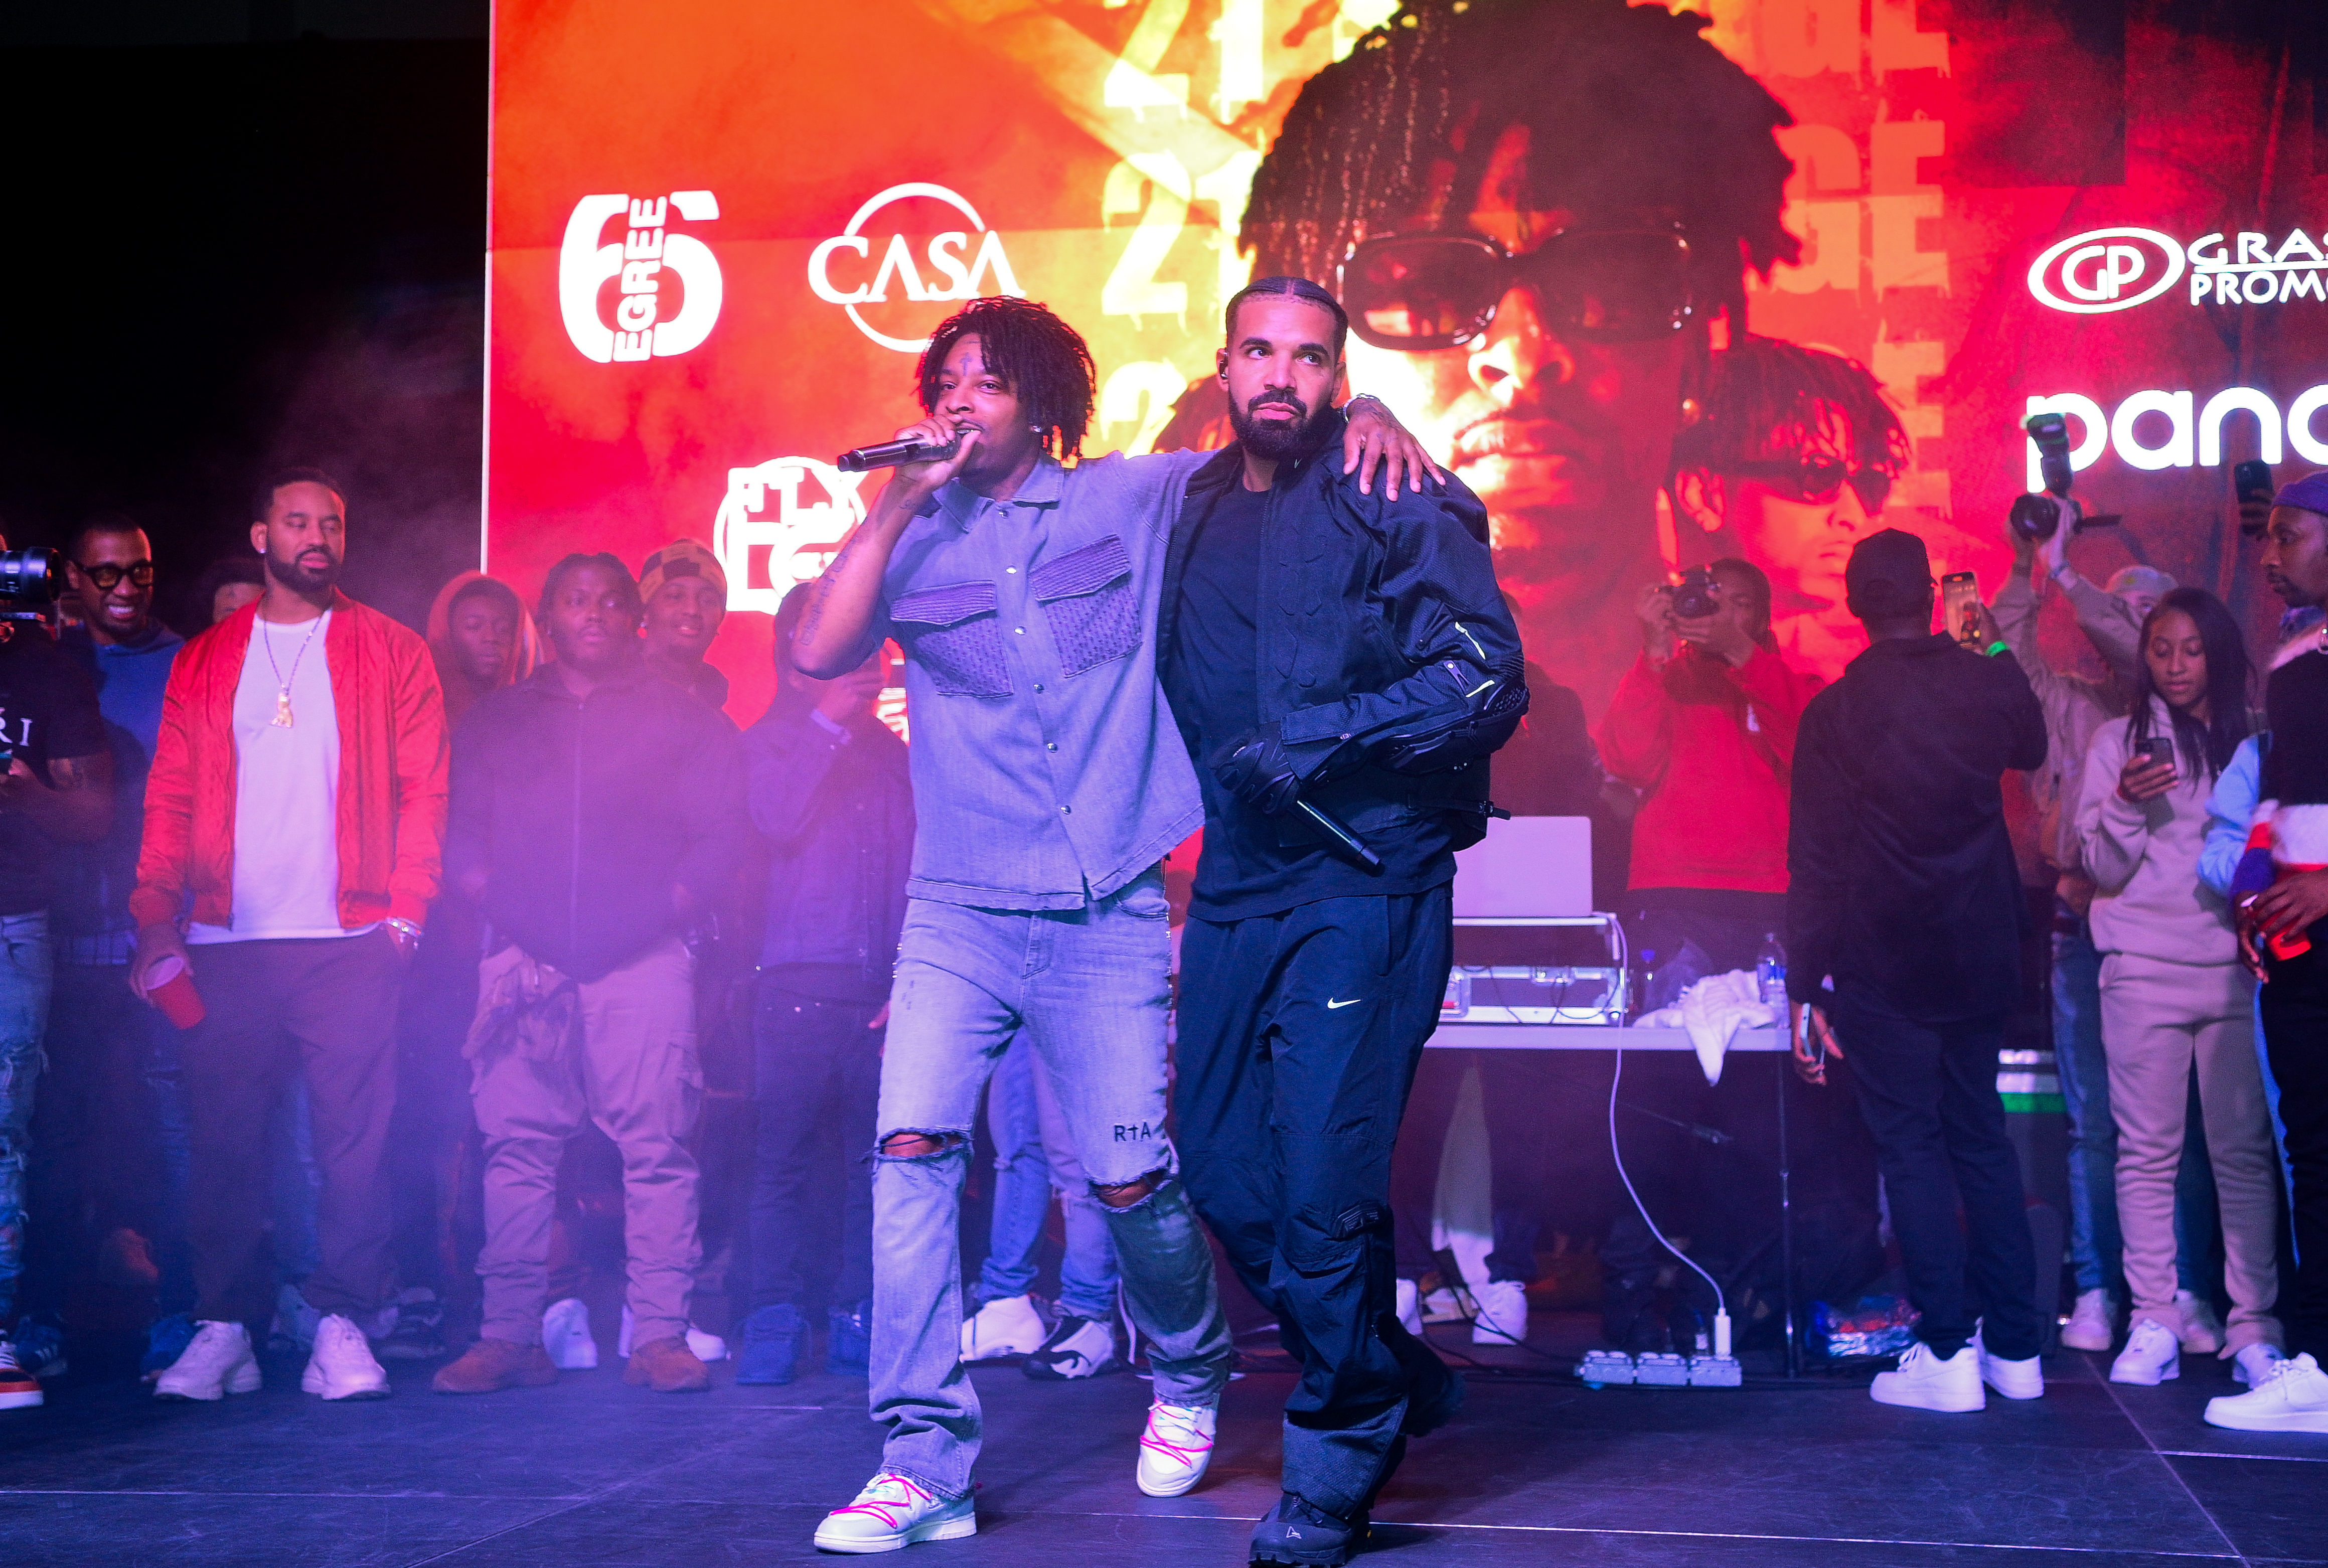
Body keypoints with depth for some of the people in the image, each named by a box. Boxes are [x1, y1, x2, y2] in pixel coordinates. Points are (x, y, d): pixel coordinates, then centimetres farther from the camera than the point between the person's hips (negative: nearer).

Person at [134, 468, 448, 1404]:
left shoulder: (391, 654, 9)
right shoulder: (203, 662, 14)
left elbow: (422, 788, 4)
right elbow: (171, 799, 10)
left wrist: (407, 906, -7)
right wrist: (157, 921, 0)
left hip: (350, 941, -2)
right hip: (225, 943, 2)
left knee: (354, 1136, -4)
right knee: (222, 1139, 1)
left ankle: (342, 1326, 1)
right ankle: (223, 1326, 9)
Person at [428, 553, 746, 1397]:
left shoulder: (684, 720, 14)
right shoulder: (495, 719, 19)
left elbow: (721, 833, 7)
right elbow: (458, 827, 14)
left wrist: (667, 904, -5)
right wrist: (493, 900, -2)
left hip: (643, 958, -2)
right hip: (525, 959, 2)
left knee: (656, 1145, -7)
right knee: (516, 1145, -2)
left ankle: (660, 1335, -6)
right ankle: (508, 1334, 1)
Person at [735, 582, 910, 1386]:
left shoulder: (891, 754, 17)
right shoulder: (771, 741, 11)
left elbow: (920, 869, 13)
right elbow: (776, 821, -9)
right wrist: (826, 721, -6)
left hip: (884, 987, 2)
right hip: (800, 979, -2)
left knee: (873, 1158, 0)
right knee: (786, 1153, -4)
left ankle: (857, 1324, 6)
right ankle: (774, 1327, -1)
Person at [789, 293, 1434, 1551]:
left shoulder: (1134, 501, 5)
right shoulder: (914, 540, 7)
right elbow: (815, 652, -8)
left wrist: (1366, 413, -13)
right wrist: (901, 500, -8)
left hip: (1107, 919, -1)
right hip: (959, 913, 1)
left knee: (1130, 1180, 2)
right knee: (913, 1150, -16)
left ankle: (1190, 1375, 34)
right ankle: (922, 1464, -9)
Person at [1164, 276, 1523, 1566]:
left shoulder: (1400, 504, -4)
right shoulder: (1193, 511, 14)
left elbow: (1490, 682, -13)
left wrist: (1318, 739, -18)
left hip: (1364, 885, -6)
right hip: (1234, 883, 7)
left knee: (1323, 1182, -8)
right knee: (1223, 1170, 7)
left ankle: (1338, 1458, 12)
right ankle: (1395, 1383, 28)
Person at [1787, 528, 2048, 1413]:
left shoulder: (1835, 711, -11)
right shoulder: (1987, 685, -2)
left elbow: (1815, 860, -11)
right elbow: (2031, 749, 24)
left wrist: (1805, 984, -7)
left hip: (1882, 966, -4)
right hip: (1979, 957, 4)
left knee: (1911, 1147, 2)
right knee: (1981, 1139, 14)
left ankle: (1948, 1353, -1)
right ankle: (2015, 1346, 18)